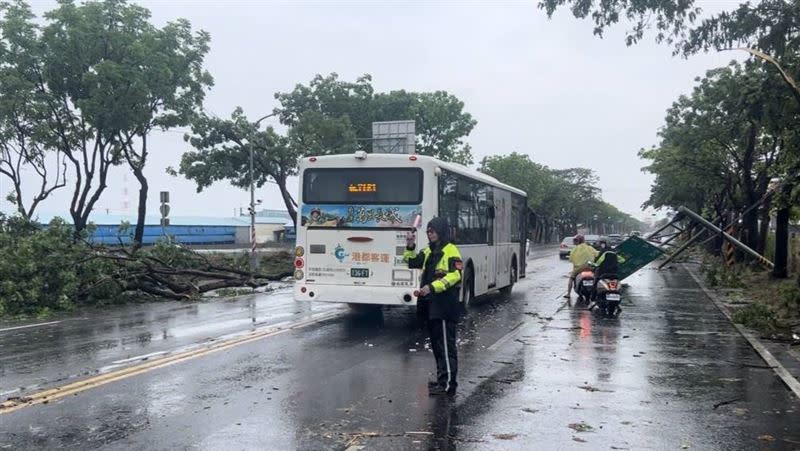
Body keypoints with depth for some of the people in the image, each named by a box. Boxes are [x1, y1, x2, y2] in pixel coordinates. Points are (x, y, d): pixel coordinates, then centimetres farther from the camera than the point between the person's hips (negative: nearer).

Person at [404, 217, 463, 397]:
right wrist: (410, 247, 3)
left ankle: (448, 384, -4)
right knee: (436, 343, 15)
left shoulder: (450, 251, -10)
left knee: (446, 344, -7)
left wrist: (432, 287, -27)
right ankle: (442, 379, 25)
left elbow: (455, 275, -20)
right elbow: (412, 262, 20)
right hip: (431, 304, 9)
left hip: (445, 305, -9)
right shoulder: (428, 251, 17)